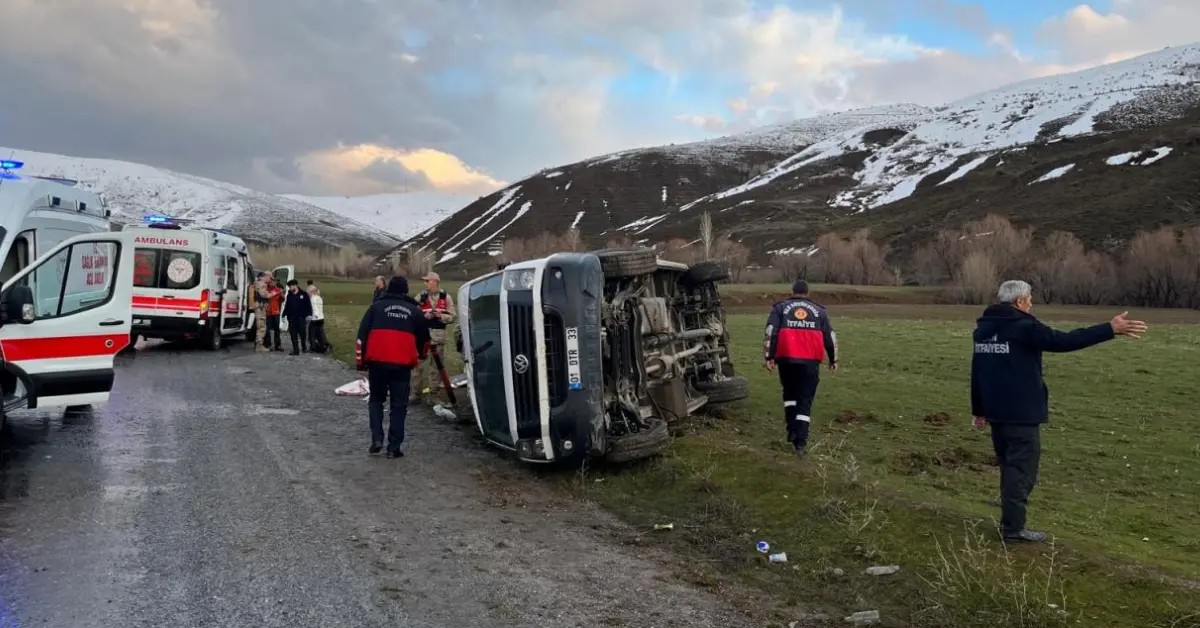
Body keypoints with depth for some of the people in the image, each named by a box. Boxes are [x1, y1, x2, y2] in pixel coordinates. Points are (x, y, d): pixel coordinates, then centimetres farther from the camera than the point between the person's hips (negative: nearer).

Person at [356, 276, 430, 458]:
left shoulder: (376, 306, 8)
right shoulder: (414, 311, 11)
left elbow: (362, 334, 3)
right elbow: (424, 338, 20)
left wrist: (360, 360, 10)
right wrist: (419, 355, 39)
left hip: (377, 362, 0)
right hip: (402, 364, 0)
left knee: (376, 399, 19)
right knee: (398, 405, 7)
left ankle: (376, 439, 7)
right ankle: (394, 447, 5)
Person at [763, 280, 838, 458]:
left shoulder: (780, 307, 10)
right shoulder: (819, 311, 15)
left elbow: (771, 332, -2)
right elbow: (830, 336, 15)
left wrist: (769, 357, -4)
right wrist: (833, 359, 24)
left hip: (787, 359, 0)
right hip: (811, 361, 0)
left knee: (790, 394, 23)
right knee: (805, 400, 4)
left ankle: (792, 430, 15)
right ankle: (801, 442, -3)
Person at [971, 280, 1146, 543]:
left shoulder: (983, 329, 10)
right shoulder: (1023, 327, -14)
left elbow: (976, 373, 15)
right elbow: (1064, 341, -19)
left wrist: (979, 410, 21)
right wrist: (1110, 329, -14)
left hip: (996, 412, 8)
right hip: (1021, 414, -8)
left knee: (1009, 467, 18)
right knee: (1021, 469, -1)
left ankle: (1010, 522, 23)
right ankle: (1012, 528, 1)